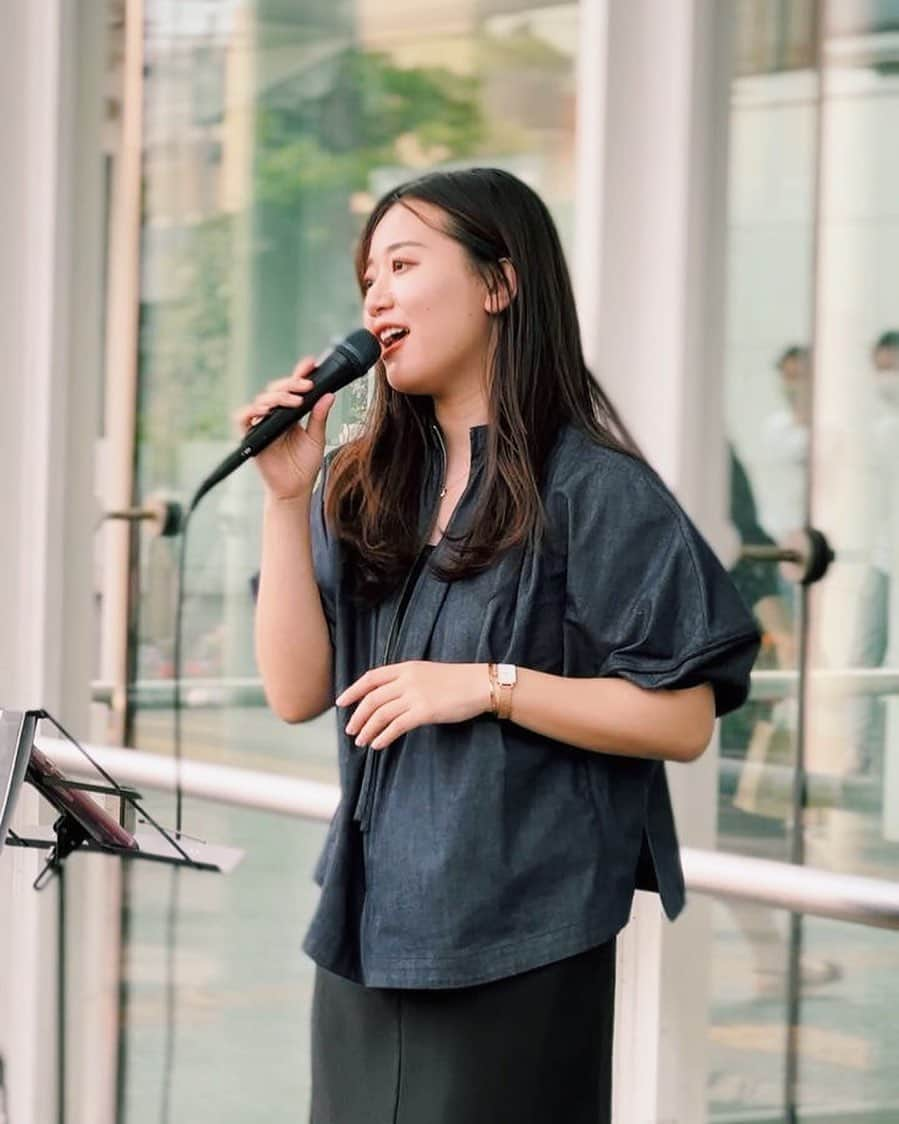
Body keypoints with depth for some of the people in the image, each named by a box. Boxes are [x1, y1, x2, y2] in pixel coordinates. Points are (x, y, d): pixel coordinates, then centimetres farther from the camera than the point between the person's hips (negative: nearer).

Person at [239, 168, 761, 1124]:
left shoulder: (593, 492, -8)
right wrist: (286, 498, -6)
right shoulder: (359, 489, 7)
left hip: (519, 941, -5)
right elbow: (297, 692, 0)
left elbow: (683, 720, -10)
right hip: (368, 926, 5)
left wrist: (488, 686, -18)